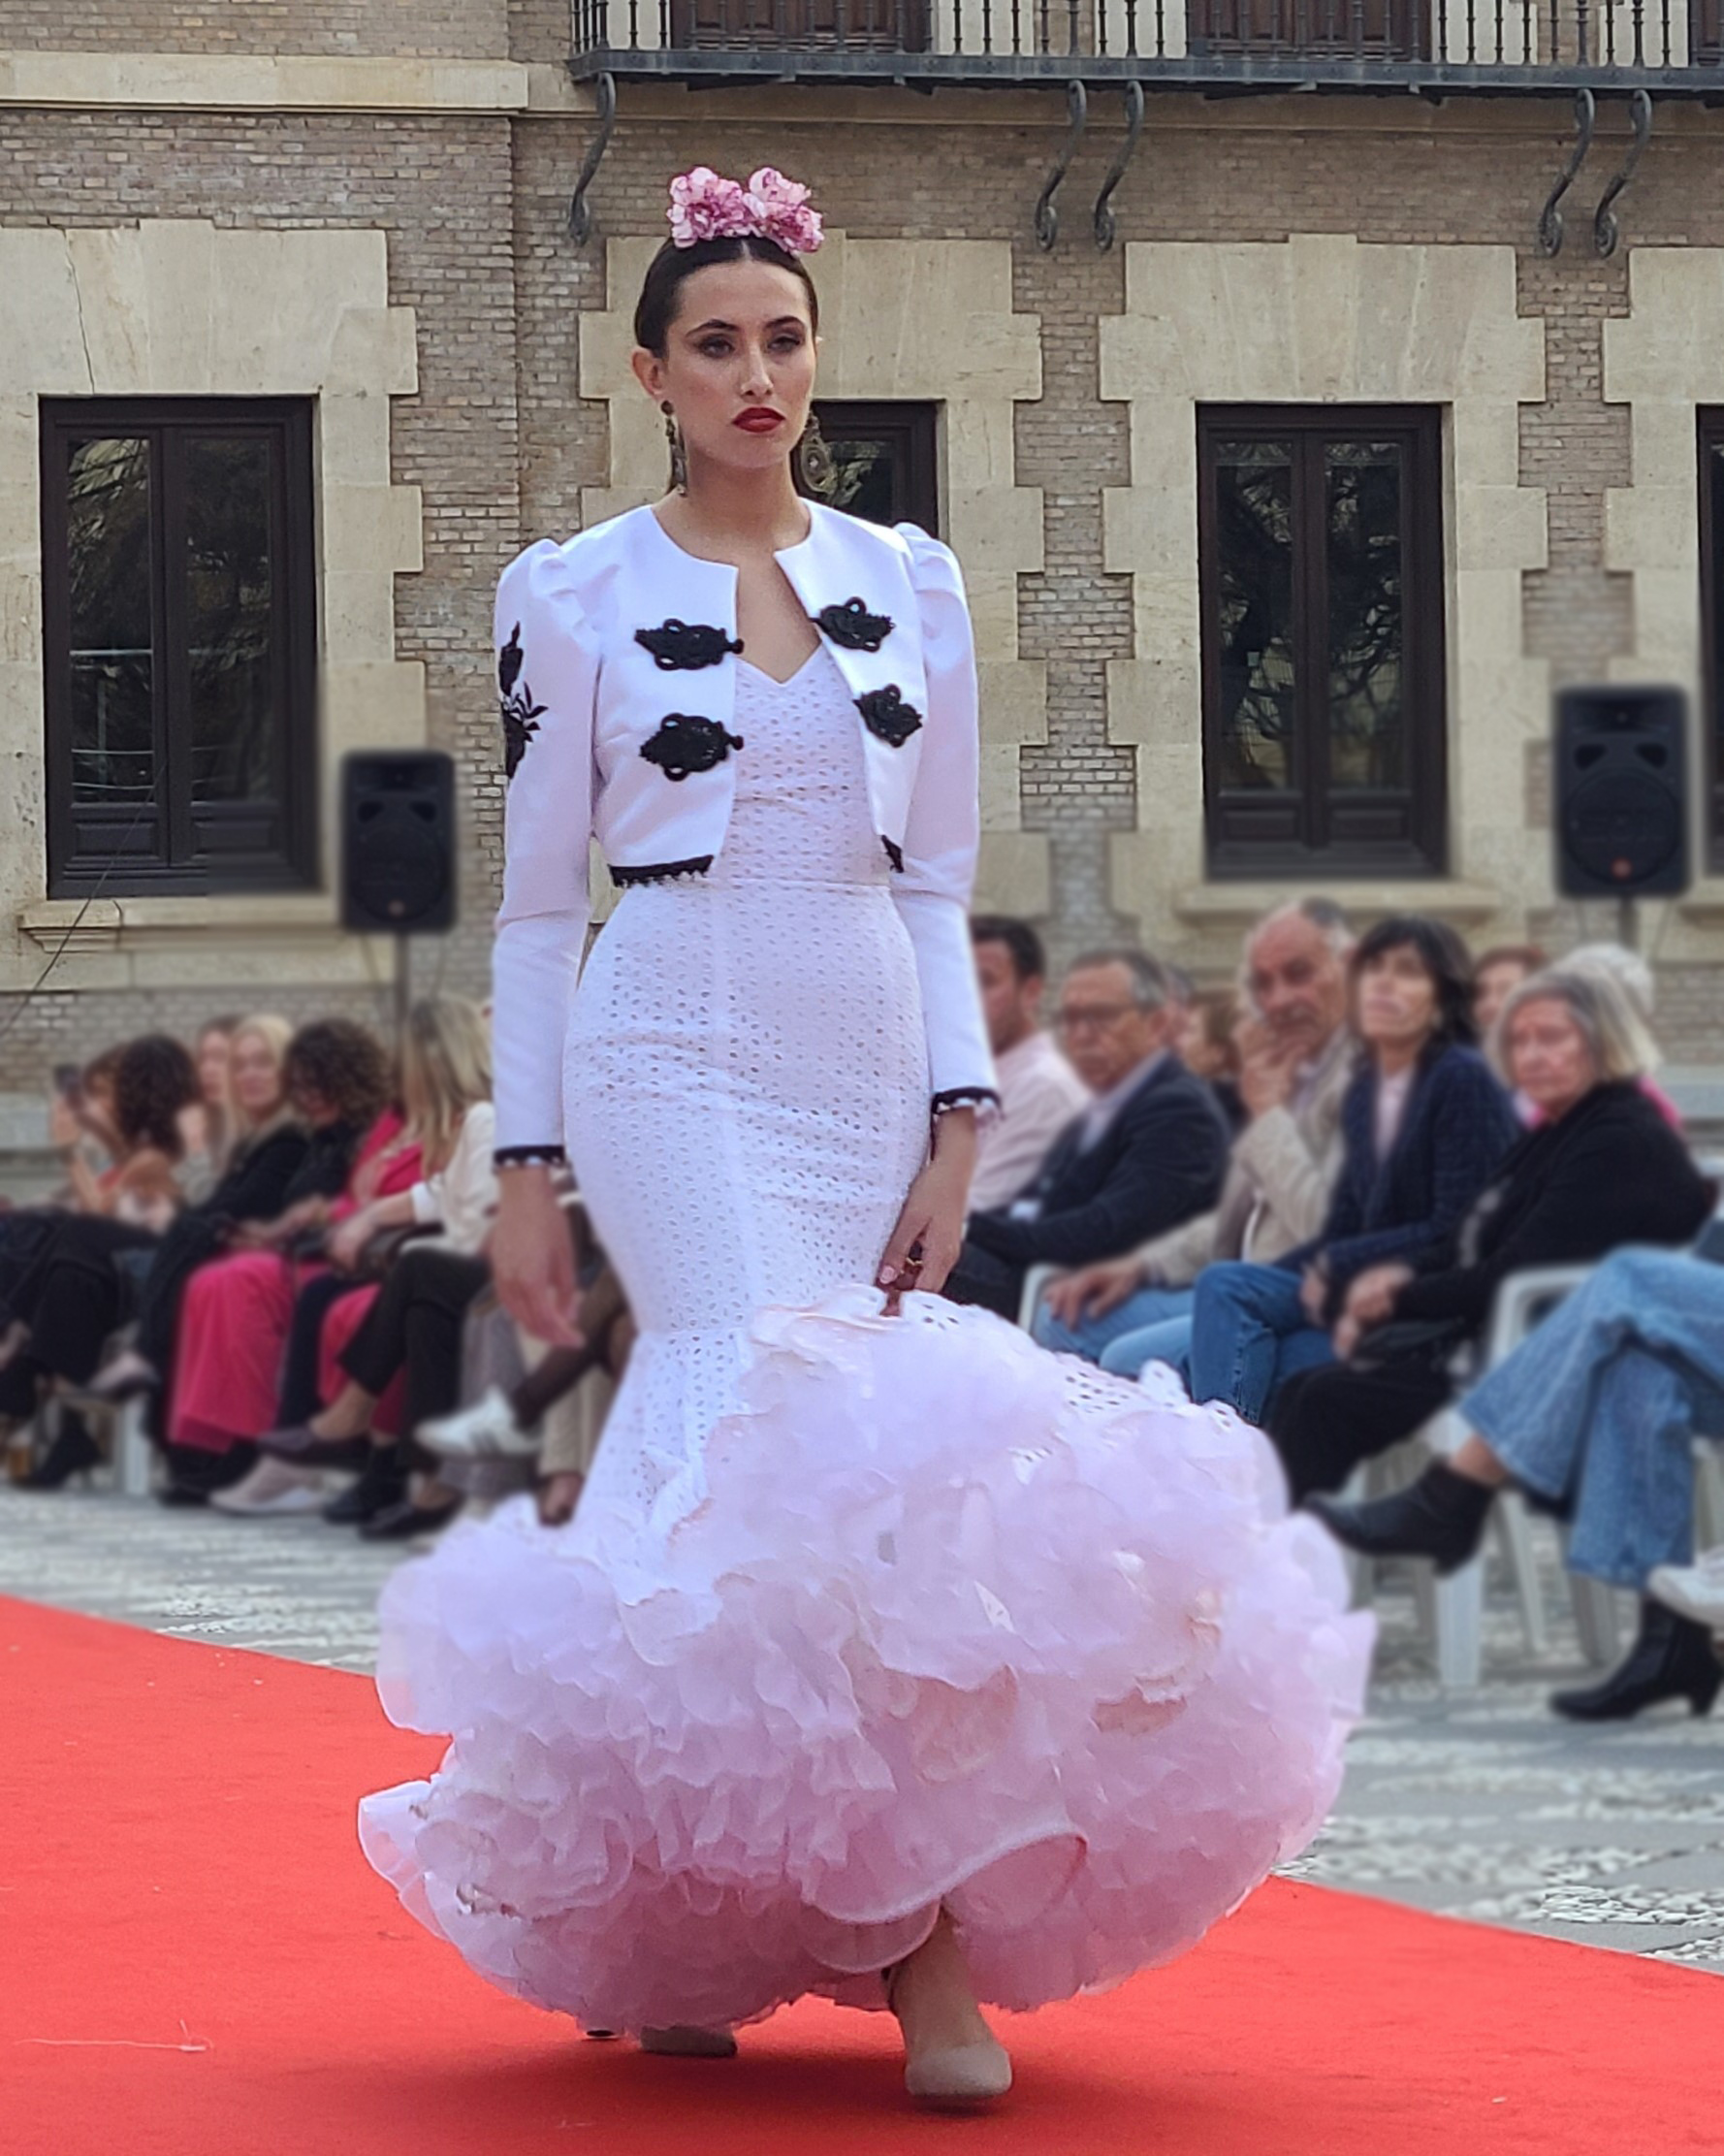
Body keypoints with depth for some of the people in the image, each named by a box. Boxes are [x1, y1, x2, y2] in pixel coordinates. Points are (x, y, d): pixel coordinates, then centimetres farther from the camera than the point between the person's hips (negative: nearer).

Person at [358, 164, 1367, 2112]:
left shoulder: (908, 586, 11)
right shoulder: (576, 596, 3)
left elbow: (936, 887, 11)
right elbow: (535, 906, 5)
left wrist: (956, 1129, 0)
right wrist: (525, 1169, 1)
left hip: (866, 1077, 4)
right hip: (679, 1071, -3)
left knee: (720, 1484, 2)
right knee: (804, 1453, -20)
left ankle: (645, 1934, 11)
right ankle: (920, 1939, -20)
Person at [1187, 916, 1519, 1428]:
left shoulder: (1463, 1081, -6)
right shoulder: (1365, 1092, 17)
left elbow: (1457, 1234, -12)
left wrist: (1336, 1269, -9)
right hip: (1367, 1295, 8)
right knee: (1223, 1285, -16)